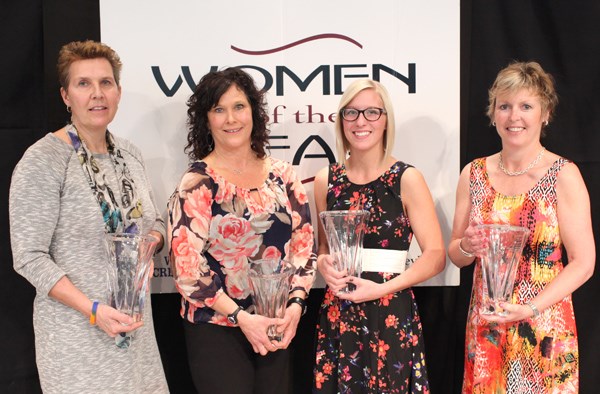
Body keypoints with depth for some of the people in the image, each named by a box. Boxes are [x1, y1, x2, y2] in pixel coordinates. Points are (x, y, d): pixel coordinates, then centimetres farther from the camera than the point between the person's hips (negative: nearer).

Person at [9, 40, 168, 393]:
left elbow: (156, 221, 18)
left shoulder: (130, 153, 7)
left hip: (134, 321, 6)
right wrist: (93, 310, -23)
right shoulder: (43, 160, -13)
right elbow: (29, 257, -15)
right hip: (77, 329, -6)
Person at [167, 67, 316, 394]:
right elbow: (186, 265, -12)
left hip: (278, 327, 4)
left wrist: (295, 304, -6)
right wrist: (242, 318, -16)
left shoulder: (282, 176, 6)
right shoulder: (197, 183, -7)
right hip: (216, 329, -4)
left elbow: (304, 243, 7)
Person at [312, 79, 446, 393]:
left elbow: (436, 256, -8)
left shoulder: (406, 179, -5)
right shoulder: (326, 181, 5)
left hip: (391, 317, -3)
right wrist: (323, 264, -5)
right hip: (338, 316, 3)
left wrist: (381, 288, -17)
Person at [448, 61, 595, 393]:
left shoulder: (563, 174, -8)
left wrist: (530, 309, -19)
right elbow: (454, 254, 10)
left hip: (545, 327, -3)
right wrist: (467, 246, -12)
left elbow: (583, 263, -10)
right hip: (485, 325, 3)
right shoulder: (474, 173, 2)